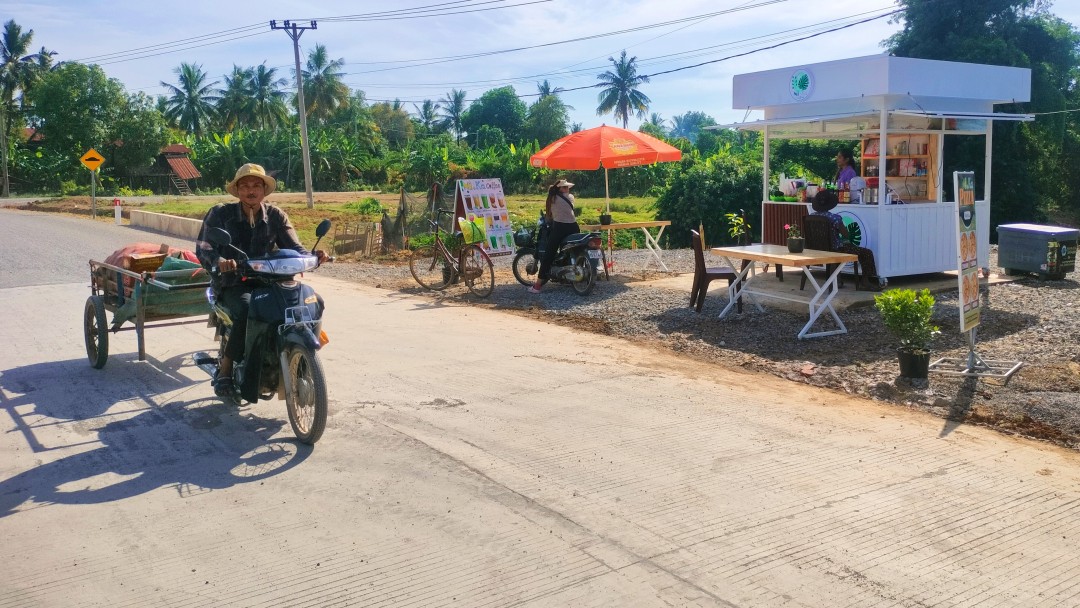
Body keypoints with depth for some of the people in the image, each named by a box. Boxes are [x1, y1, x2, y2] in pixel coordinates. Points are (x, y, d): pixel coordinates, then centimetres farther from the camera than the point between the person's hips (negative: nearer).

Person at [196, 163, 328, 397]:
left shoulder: (276, 216, 7)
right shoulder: (220, 214, 0)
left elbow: (293, 247, -2)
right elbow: (203, 247, -9)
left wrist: (312, 255, -25)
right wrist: (219, 261, -32)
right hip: (233, 283, -3)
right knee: (247, 310, -37)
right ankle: (224, 369, -18)